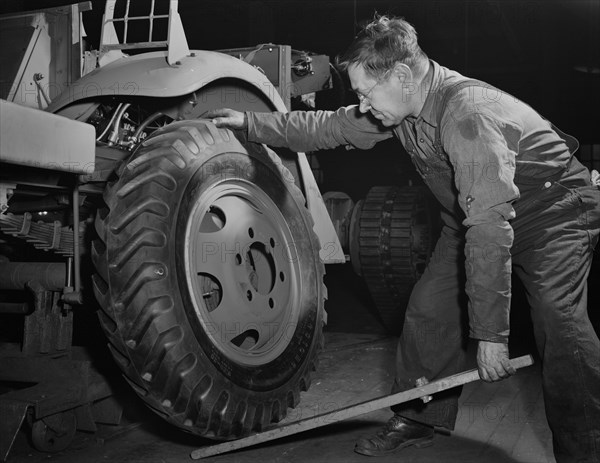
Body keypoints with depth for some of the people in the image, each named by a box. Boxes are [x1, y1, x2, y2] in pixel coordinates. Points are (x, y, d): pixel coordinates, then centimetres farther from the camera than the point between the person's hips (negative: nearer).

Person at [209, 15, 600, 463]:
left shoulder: (466, 112, -36)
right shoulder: (399, 109, -9)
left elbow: (490, 225, -39)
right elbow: (330, 128, 6)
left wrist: (490, 333, -38)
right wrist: (252, 122, 4)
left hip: (553, 209, -8)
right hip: (475, 216, 8)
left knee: (561, 325, -23)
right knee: (428, 309, 3)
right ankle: (419, 419, 18)